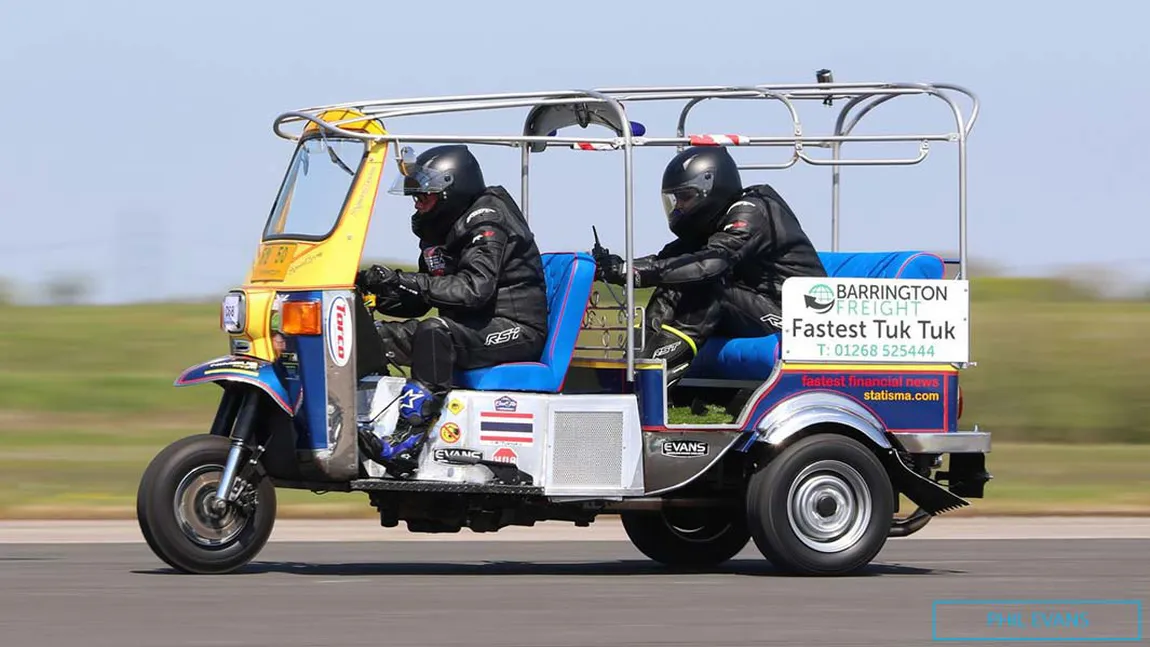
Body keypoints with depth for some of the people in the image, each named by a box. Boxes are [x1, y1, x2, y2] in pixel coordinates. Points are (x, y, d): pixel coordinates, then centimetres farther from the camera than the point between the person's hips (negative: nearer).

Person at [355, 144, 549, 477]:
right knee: (378, 336, -2)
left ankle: (409, 440, -40)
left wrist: (403, 282, -29)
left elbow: (474, 289, -28)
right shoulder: (440, 231, 14)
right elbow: (421, 301, 15)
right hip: (470, 328, 10)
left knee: (434, 332, -35)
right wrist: (376, 289, -4)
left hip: (515, 330, -10)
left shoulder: (487, 221, -14)